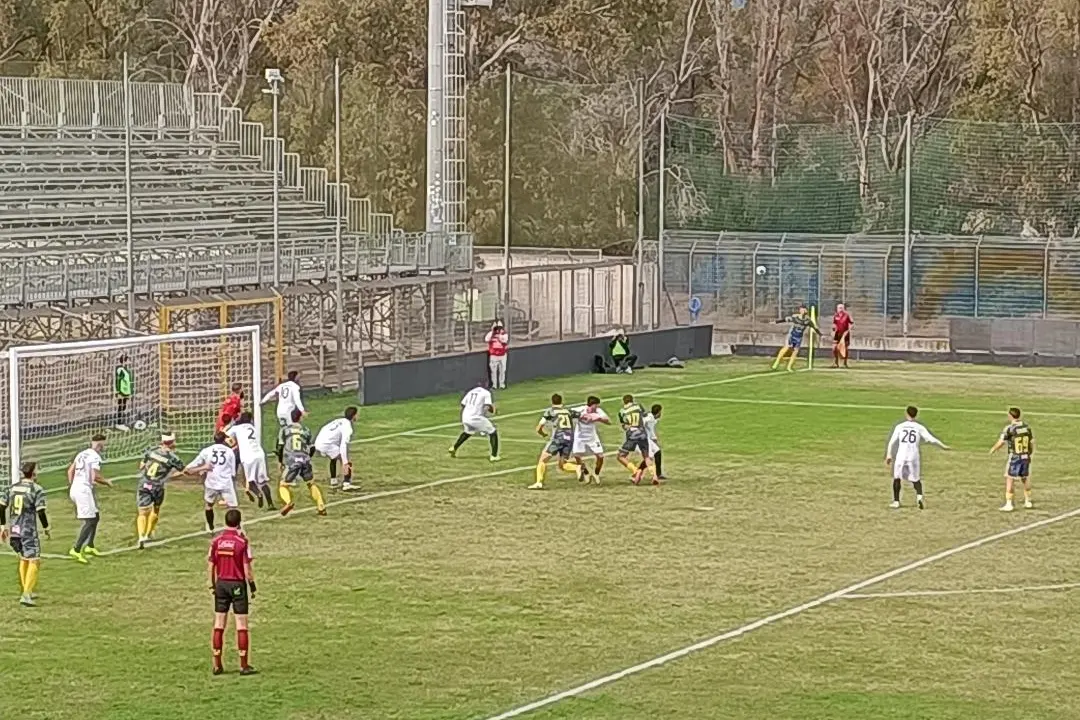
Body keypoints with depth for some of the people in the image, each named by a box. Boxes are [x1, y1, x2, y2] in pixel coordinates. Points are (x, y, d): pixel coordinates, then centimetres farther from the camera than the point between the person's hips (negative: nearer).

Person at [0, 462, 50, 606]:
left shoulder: (12, 487, 8)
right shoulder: (37, 489, -10)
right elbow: (40, 512, -12)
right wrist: (46, 528, 1)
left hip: (14, 531, 6)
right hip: (29, 531, -6)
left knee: (23, 559, 24)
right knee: (34, 561, -3)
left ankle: (25, 591, 34)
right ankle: (26, 595, -16)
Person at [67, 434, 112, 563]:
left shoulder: (81, 454, 15)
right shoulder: (95, 457, -10)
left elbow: (70, 471, 19)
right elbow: (95, 477, -18)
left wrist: (71, 486, 31)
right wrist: (107, 482, -1)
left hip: (74, 489, 9)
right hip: (84, 490, -9)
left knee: (95, 517, 21)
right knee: (89, 521, -8)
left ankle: (89, 546, 25)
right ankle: (76, 550, -16)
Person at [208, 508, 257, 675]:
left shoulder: (216, 541, 0)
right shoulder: (242, 541, -11)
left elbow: (211, 566, 3)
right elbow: (247, 569, -11)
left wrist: (213, 586, 14)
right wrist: (252, 587, -1)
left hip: (221, 583, 4)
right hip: (238, 584, -4)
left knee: (219, 625, 8)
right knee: (241, 625, 1)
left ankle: (217, 665, 10)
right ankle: (244, 665, 1)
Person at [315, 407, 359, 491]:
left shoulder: (339, 421, 21)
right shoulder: (348, 427, -5)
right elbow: (343, 445, -17)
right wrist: (345, 463, -20)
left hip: (317, 444, 9)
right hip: (328, 445, -9)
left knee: (334, 458, 35)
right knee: (347, 463, -4)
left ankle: (333, 481, 38)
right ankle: (346, 484, -18)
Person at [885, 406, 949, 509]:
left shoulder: (900, 427, 6)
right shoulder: (919, 427, 5)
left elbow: (892, 442, 0)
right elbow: (931, 439, 3)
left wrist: (888, 455, 0)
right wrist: (943, 446, 13)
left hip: (900, 457, -1)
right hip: (913, 457, 1)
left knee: (897, 478, 14)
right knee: (916, 479, 13)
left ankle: (896, 501, 14)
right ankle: (919, 496, -11)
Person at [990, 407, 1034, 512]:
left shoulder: (1009, 428, -15)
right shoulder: (1027, 427, 0)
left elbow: (1000, 442, -10)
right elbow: (1032, 442, 7)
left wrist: (993, 450, 9)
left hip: (1014, 458, -5)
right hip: (1026, 457, 5)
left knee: (1009, 480, 3)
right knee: (1026, 479, 18)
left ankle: (1008, 505, 2)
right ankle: (1028, 502, 27)